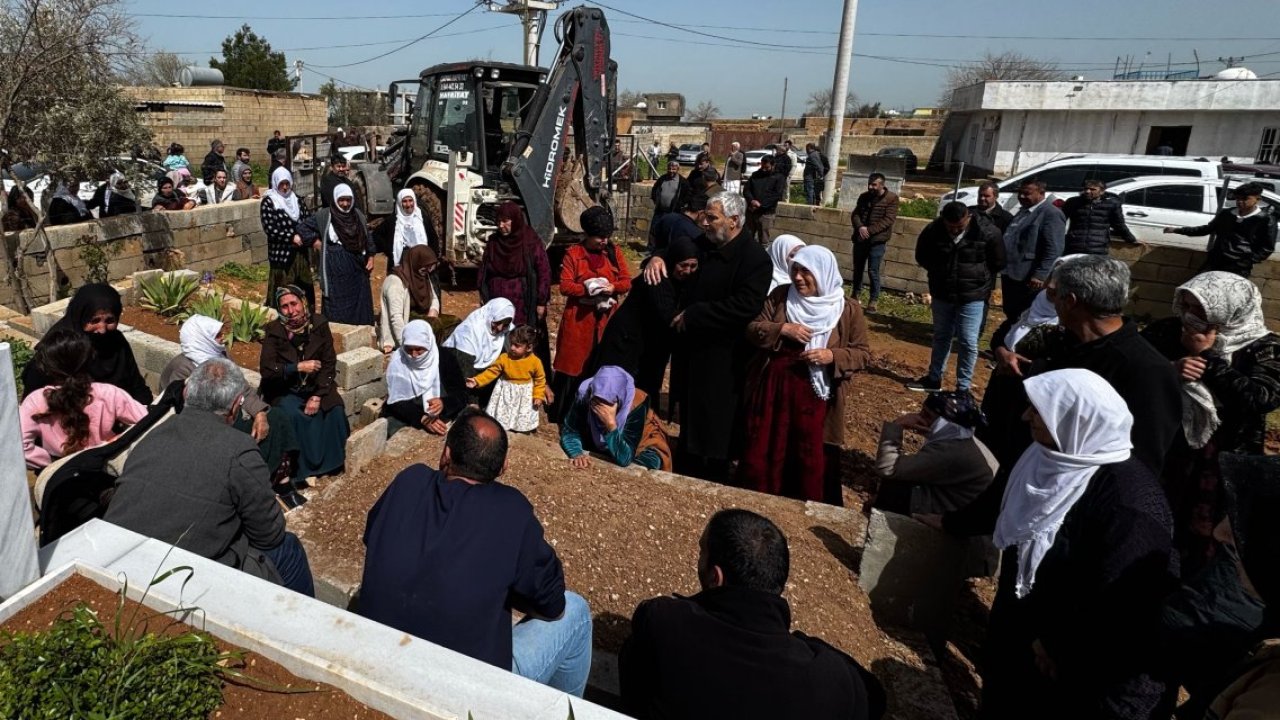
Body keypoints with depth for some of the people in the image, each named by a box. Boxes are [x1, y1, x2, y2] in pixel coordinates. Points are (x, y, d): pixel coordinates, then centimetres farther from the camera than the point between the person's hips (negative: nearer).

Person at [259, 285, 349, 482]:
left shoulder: (319, 325, -5)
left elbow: (329, 363, -6)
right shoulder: (274, 331, -8)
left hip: (316, 386, 2)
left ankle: (329, 462, -2)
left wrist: (317, 396, -15)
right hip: (284, 389, -1)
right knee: (293, 415, -29)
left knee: (335, 410, -23)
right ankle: (301, 469, -13)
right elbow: (267, 370, -14)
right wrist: (299, 367, -26)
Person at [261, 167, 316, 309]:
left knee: (305, 287, 12)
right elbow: (269, 228, -14)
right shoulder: (268, 201, -7)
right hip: (281, 253, -5)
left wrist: (315, 238, -5)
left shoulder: (296, 198, 10)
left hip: (300, 251, 5)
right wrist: (291, 237, -17)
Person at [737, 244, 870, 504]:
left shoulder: (848, 310, -4)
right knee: (764, 451, 11)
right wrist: (782, 329, -16)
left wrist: (833, 356, -18)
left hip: (814, 396, -2)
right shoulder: (780, 296, 2)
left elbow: (863, 353, 0)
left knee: (810, 459, 4)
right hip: (773, 388, 3)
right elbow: (752, 329, 1)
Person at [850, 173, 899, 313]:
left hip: (878, 241, -5)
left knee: (873, 271, -6)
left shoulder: (891, 198, -7)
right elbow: (855, 214, 6)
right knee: (858, 269, 15)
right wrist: (860, 227, -16)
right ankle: (855, 294, 32)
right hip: (860, 239, 5)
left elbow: (889, 219, -15)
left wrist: (870, 230, -21)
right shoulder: (864, 197, 9)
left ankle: (873, 301, 5)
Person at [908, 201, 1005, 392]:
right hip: (942, 294, 3)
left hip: (972, 296, -3)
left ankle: (964, 387, 10)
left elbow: (998, 263, -2)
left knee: (968, 342, -1)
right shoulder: (932, 231, -12)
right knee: (941, 337, 17)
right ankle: (934, 379, 31)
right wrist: (940, 273, 3)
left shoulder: (988, 233, -18)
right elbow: (922, 257, 8)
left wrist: (977, 278, 2)